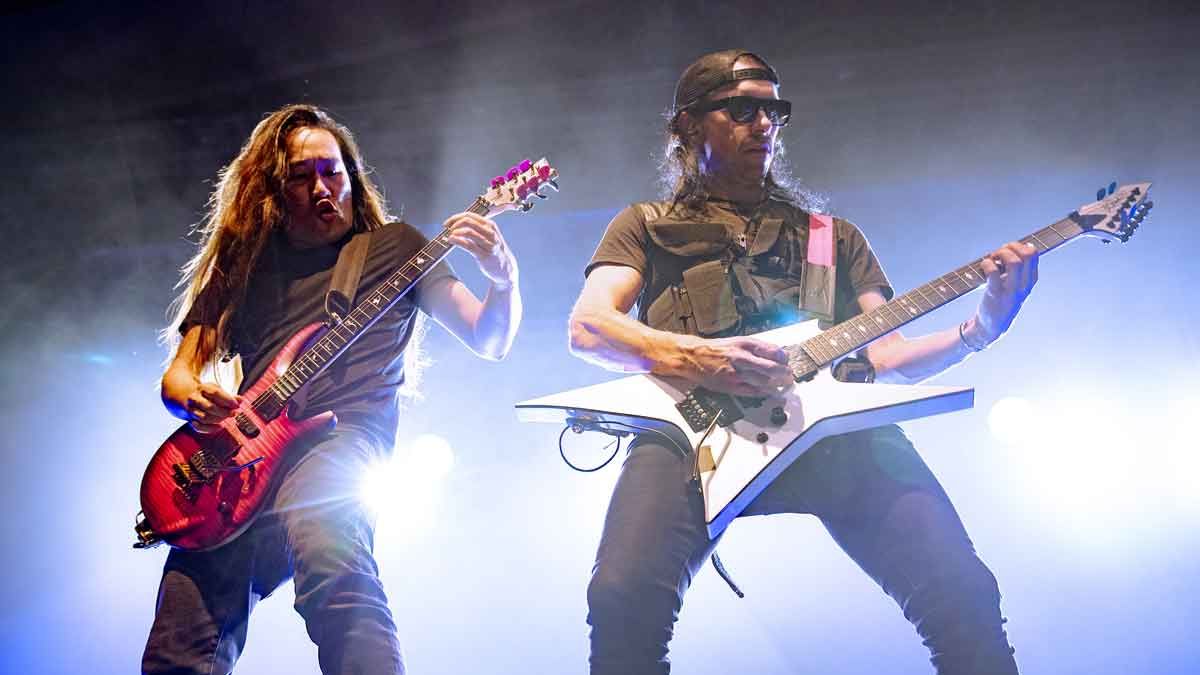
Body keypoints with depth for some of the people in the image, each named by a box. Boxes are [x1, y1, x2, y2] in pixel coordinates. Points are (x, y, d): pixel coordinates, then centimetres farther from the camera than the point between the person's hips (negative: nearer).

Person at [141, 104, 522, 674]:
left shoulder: (393, 247, 16)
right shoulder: (243, 263, 22)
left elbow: (490, 342, 12)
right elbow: (178, 374, 20)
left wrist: (504, 279, -11)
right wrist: (196, 399, -6)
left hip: (341, 439, -4)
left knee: (326, 548, -40)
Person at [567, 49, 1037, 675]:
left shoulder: (834, 236, 35)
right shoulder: (646, 227, 27)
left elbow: (883, 354, 24)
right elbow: (587, 326, 8)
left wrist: (979, 328, 4)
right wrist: (692, 356, -13)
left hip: (830, 422, 2)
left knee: (963, 593, -22)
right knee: (625, 599, -31)